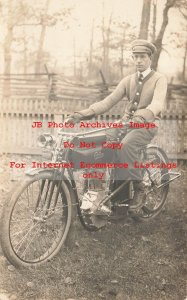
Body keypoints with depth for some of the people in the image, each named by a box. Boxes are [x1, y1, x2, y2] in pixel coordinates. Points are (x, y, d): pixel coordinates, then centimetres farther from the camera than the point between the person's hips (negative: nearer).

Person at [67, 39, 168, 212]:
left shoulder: (159, 79, -2)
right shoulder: (128, 80, 11)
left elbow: (157, 104, -22)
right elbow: (109, 101, 1)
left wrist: (141, 117, -45)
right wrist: (84, 113, -15)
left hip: (146, 126, -5)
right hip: (125, 123, 5)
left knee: (125, 145, -35)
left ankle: (139, 190, -18)